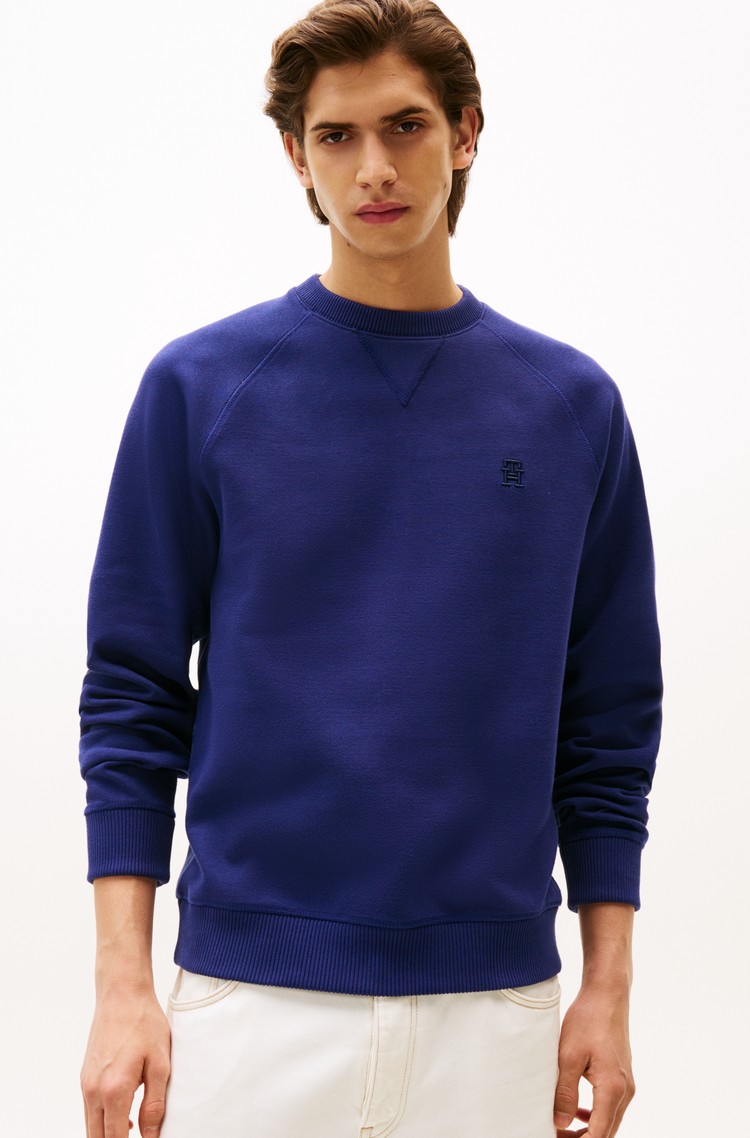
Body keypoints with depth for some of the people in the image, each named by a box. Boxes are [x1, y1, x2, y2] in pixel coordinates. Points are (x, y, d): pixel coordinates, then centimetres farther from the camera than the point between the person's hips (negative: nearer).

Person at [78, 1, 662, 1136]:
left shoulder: (574, 405, 5)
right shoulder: (200, 386, 0)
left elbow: (609, 727, 7)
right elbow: (133, 699, 0)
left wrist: (609, 990, 2)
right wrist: (124, 987, -7)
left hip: (493, 1001, 2)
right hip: (255, 996, -1)